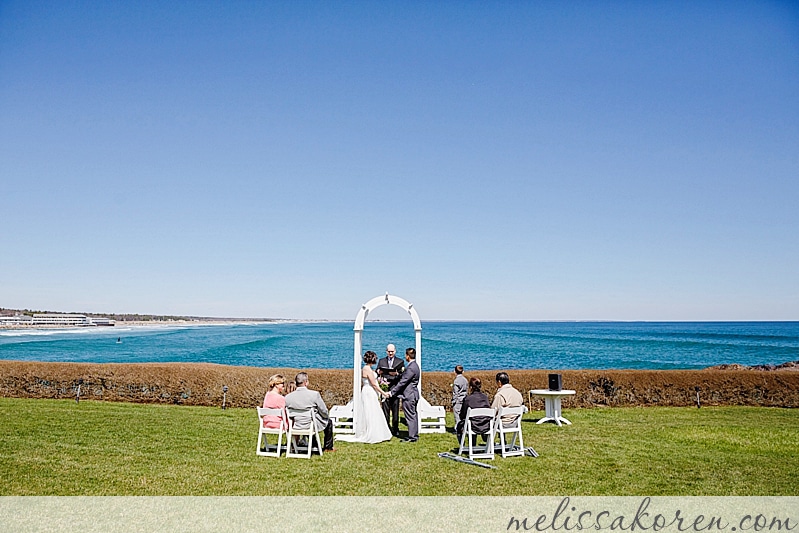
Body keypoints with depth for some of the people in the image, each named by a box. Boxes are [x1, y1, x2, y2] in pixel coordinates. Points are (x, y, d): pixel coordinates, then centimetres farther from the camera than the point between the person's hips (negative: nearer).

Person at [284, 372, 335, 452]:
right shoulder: (314, 394, -22)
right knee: (328, 422, 27)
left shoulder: (288, 397, -12)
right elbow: (324, 412, -11)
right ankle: (328, 447, 35)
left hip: (296, 426, 4)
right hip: (312, 426, -4)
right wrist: (327, 416, 12)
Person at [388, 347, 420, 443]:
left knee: (410, 416, -2)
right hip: (413, 395, 10)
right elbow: (403, 380, 16)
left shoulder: (411, 368, -21)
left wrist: (392, 392, -15)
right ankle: (414, 435, 24)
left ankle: (412, 437, 4)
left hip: (409, 395, -10)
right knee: (413, 416, 16)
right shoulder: (414, 365, 11)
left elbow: (402, 382, -21)